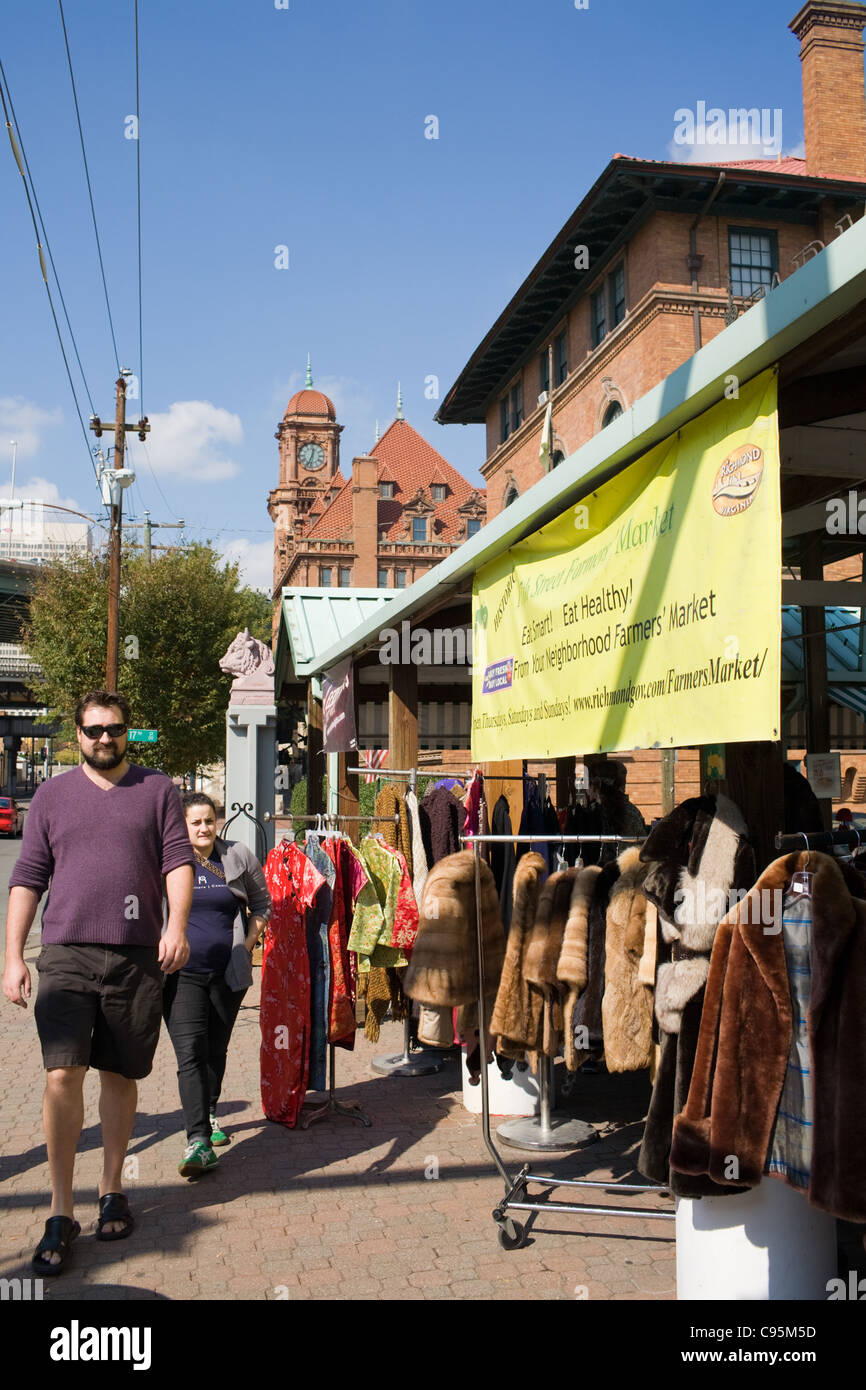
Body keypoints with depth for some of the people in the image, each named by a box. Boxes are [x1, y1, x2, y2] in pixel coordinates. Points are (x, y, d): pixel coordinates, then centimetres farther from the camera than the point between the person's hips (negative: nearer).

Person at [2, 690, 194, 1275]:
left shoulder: (158, 790, 8)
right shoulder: (52, 795, 11)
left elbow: (178, 860, 1)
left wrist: (177, 925, -15)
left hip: (138, 958, 0)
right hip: (67, 955, 0)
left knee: (121, 1076, 10)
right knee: (62, 1075, -10)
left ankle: (112, 1191, 28)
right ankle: (62, 1214, 2)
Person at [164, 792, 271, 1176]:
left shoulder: (239, 857, 3)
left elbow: (262, 904, 14)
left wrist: (248, 944, 5)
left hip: (229, 972, 3)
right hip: (181, 972, -3)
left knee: (216, 1050, 16)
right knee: (190, 1052, -12)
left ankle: (209, 1116, 37)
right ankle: (198, 1141, -14)